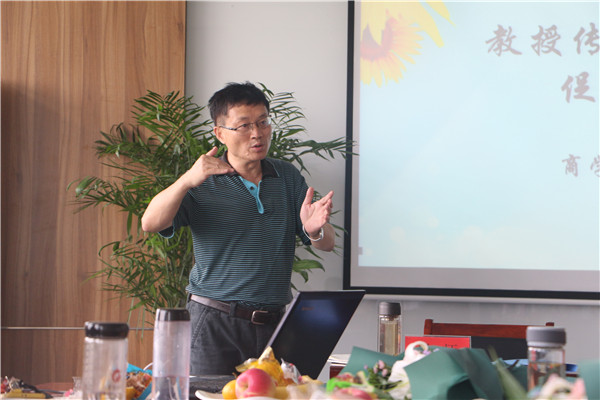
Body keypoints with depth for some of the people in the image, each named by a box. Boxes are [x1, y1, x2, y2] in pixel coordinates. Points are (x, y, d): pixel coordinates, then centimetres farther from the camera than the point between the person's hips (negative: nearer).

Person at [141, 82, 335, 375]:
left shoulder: (288, 178, 12)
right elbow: (150, 224, -13)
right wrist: (187, 181, -28)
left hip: (274, 322, 3)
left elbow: (327, 244, 8)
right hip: (215, 322, -3)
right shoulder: (202, 184, 2)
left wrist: (315, 230, -17)